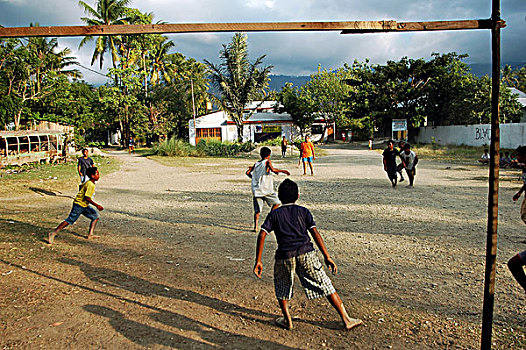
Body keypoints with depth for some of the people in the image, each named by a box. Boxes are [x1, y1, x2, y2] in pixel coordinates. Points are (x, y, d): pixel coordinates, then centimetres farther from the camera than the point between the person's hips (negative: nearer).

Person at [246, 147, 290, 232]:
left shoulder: (256, 164, 14)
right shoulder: (267, 162, 0)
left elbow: (248, 172, 13)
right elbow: (272, 169, -19)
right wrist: (282, 171, -8)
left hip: (256, 190, 5)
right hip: (266, 189, -5)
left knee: (257, 210, 9)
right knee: (276, 203, 13)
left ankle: (255, 227, -2)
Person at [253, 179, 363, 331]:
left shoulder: (274, 214, 14)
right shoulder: (303, 211, 13)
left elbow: (262, 235, 3)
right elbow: (315, 233, 3)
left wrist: (258, 261, 5)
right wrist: (327, 257, 3)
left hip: (284, 256, 0)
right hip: (306, 253, 0)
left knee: (281, 286, 25)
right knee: (326, 285, 9)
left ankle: (287, 320, 26)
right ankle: (346, 319, 12)